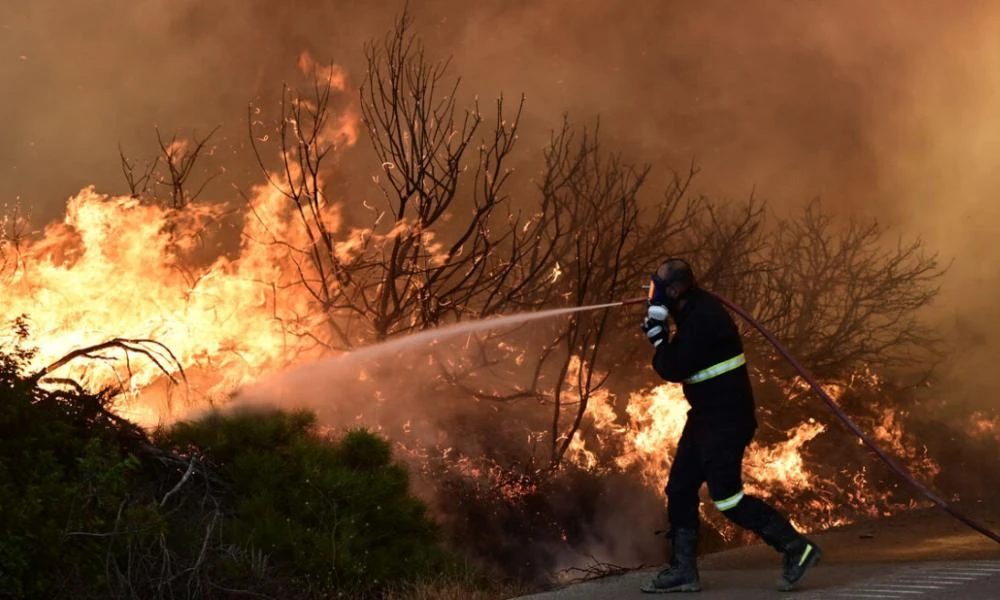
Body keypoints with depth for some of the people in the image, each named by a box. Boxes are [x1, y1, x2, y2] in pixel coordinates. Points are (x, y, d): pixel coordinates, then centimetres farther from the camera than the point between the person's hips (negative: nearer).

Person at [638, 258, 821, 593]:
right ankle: (682, 570, 15)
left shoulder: (702, 318, -21)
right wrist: (659, 332, 0)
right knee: (679, 490, 10)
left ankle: (796, 549, -3)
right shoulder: (696, 309, 11)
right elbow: (679, 360, 15)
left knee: (726, 496, -11)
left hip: (726, 418, -11)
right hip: (709, 415, 11)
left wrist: (658, 335, -6)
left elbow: (674, 369, -21)